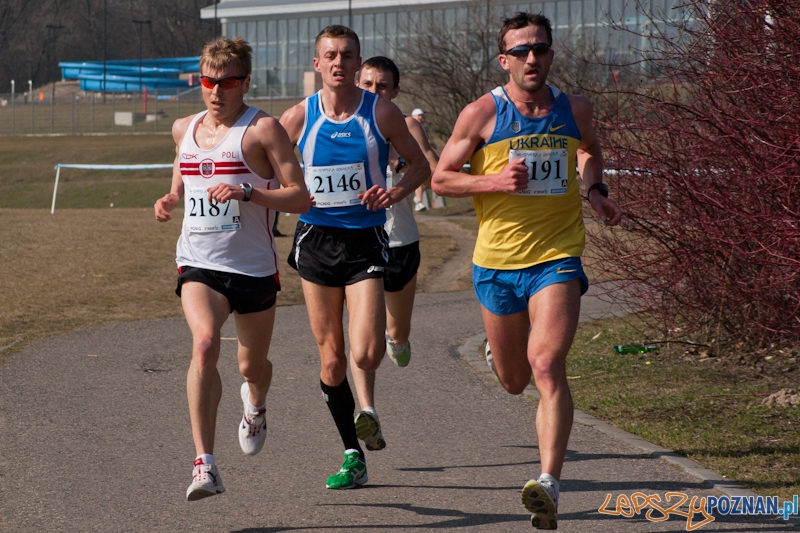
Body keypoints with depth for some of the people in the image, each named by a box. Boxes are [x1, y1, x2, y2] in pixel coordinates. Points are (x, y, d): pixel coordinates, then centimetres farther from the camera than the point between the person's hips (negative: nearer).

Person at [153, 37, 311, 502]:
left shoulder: (262, 129, -7)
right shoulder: (184, 129, 9)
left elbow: (300, 198, -12)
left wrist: (247, 192, -25)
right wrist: (169, 201, 6)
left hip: (254, 266, -2)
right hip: (200, 264, 2)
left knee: (253, 365, 16)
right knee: (205, 344, -26)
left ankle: (256, 404, 57)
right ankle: (205, 465, -30)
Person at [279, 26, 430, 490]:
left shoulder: (381, 113, -3)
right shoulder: (298, 118, 0)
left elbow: (420, 165, 7)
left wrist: (396, 193, -12)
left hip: (366, 240, -2)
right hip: (316, 241, 2)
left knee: (365, 355, -16)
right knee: (331, 359, 4)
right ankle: (353, 456, 17)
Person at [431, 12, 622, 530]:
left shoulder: (575, 110, 3)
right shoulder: (482, 114, -6)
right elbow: (442, 178, 0)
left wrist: (596, 191, 7)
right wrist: (494, 181, -17)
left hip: (557, 258, 0)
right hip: (497, 262, 1)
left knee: (547, 365, -21)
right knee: (513, 380, 14)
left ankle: (549, 483, -28)